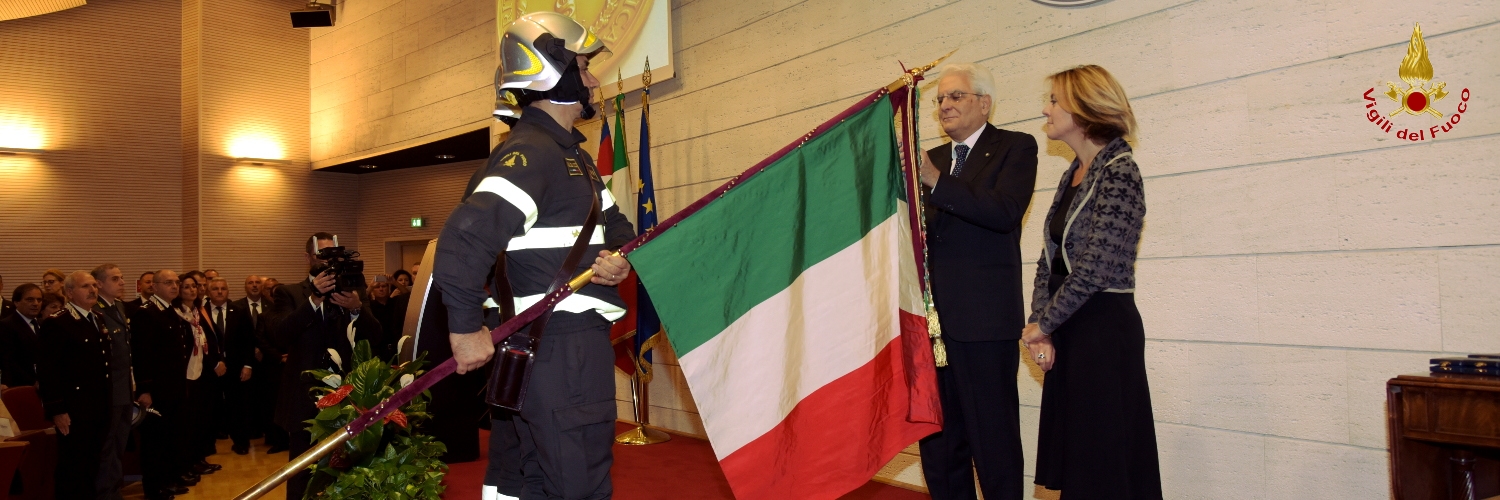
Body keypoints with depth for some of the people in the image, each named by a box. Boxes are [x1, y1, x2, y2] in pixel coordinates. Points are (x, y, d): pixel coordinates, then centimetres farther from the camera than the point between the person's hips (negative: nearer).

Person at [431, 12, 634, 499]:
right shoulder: (529, 151, -14)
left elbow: (615, 224, 25)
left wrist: (620, 258, 1)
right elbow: (467, 235, -26)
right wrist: (465, 328, -21)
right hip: (560, 349, -10)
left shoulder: (576, 156, 19)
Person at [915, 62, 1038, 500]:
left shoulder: (1015, 147, 1)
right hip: (933, 316, 6)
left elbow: (1005, 211, -17)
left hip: (984, 317, -6)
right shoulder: (932, 159, 18)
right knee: (939, 442, 11)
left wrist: (936, 182, -22)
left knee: (992, 439, 0)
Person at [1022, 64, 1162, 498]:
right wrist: (1042, 326, -2)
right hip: (1066, 330, 8)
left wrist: (1044, 323, -10)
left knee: (1103, 463, 1)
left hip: (1105, 328, -8)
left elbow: (1096, 267, -19)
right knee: (1071, 451, 13)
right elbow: (1050, 259, 10)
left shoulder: (1119, 172, -13)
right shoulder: (1073, 175, 12)